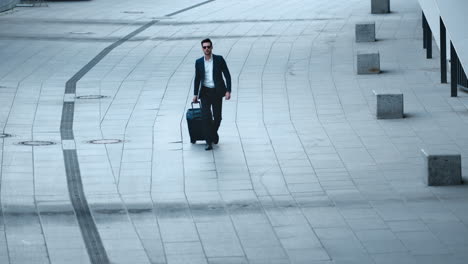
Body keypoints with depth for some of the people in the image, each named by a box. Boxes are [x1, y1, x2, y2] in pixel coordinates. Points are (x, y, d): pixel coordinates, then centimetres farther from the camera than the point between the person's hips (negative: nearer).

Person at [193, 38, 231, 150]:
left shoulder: (219, 59, -3)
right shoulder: (199, 62, 3)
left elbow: (227, 75, -2)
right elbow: (197, 79, 12)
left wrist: (228, 91, -11)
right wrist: (195, 94, 9)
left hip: (217, 92, -1)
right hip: (205, 92, 1)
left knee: (217, 116, 6)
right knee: (206, 116, -11)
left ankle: (214, 133, 37)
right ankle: (209, 142, -8)